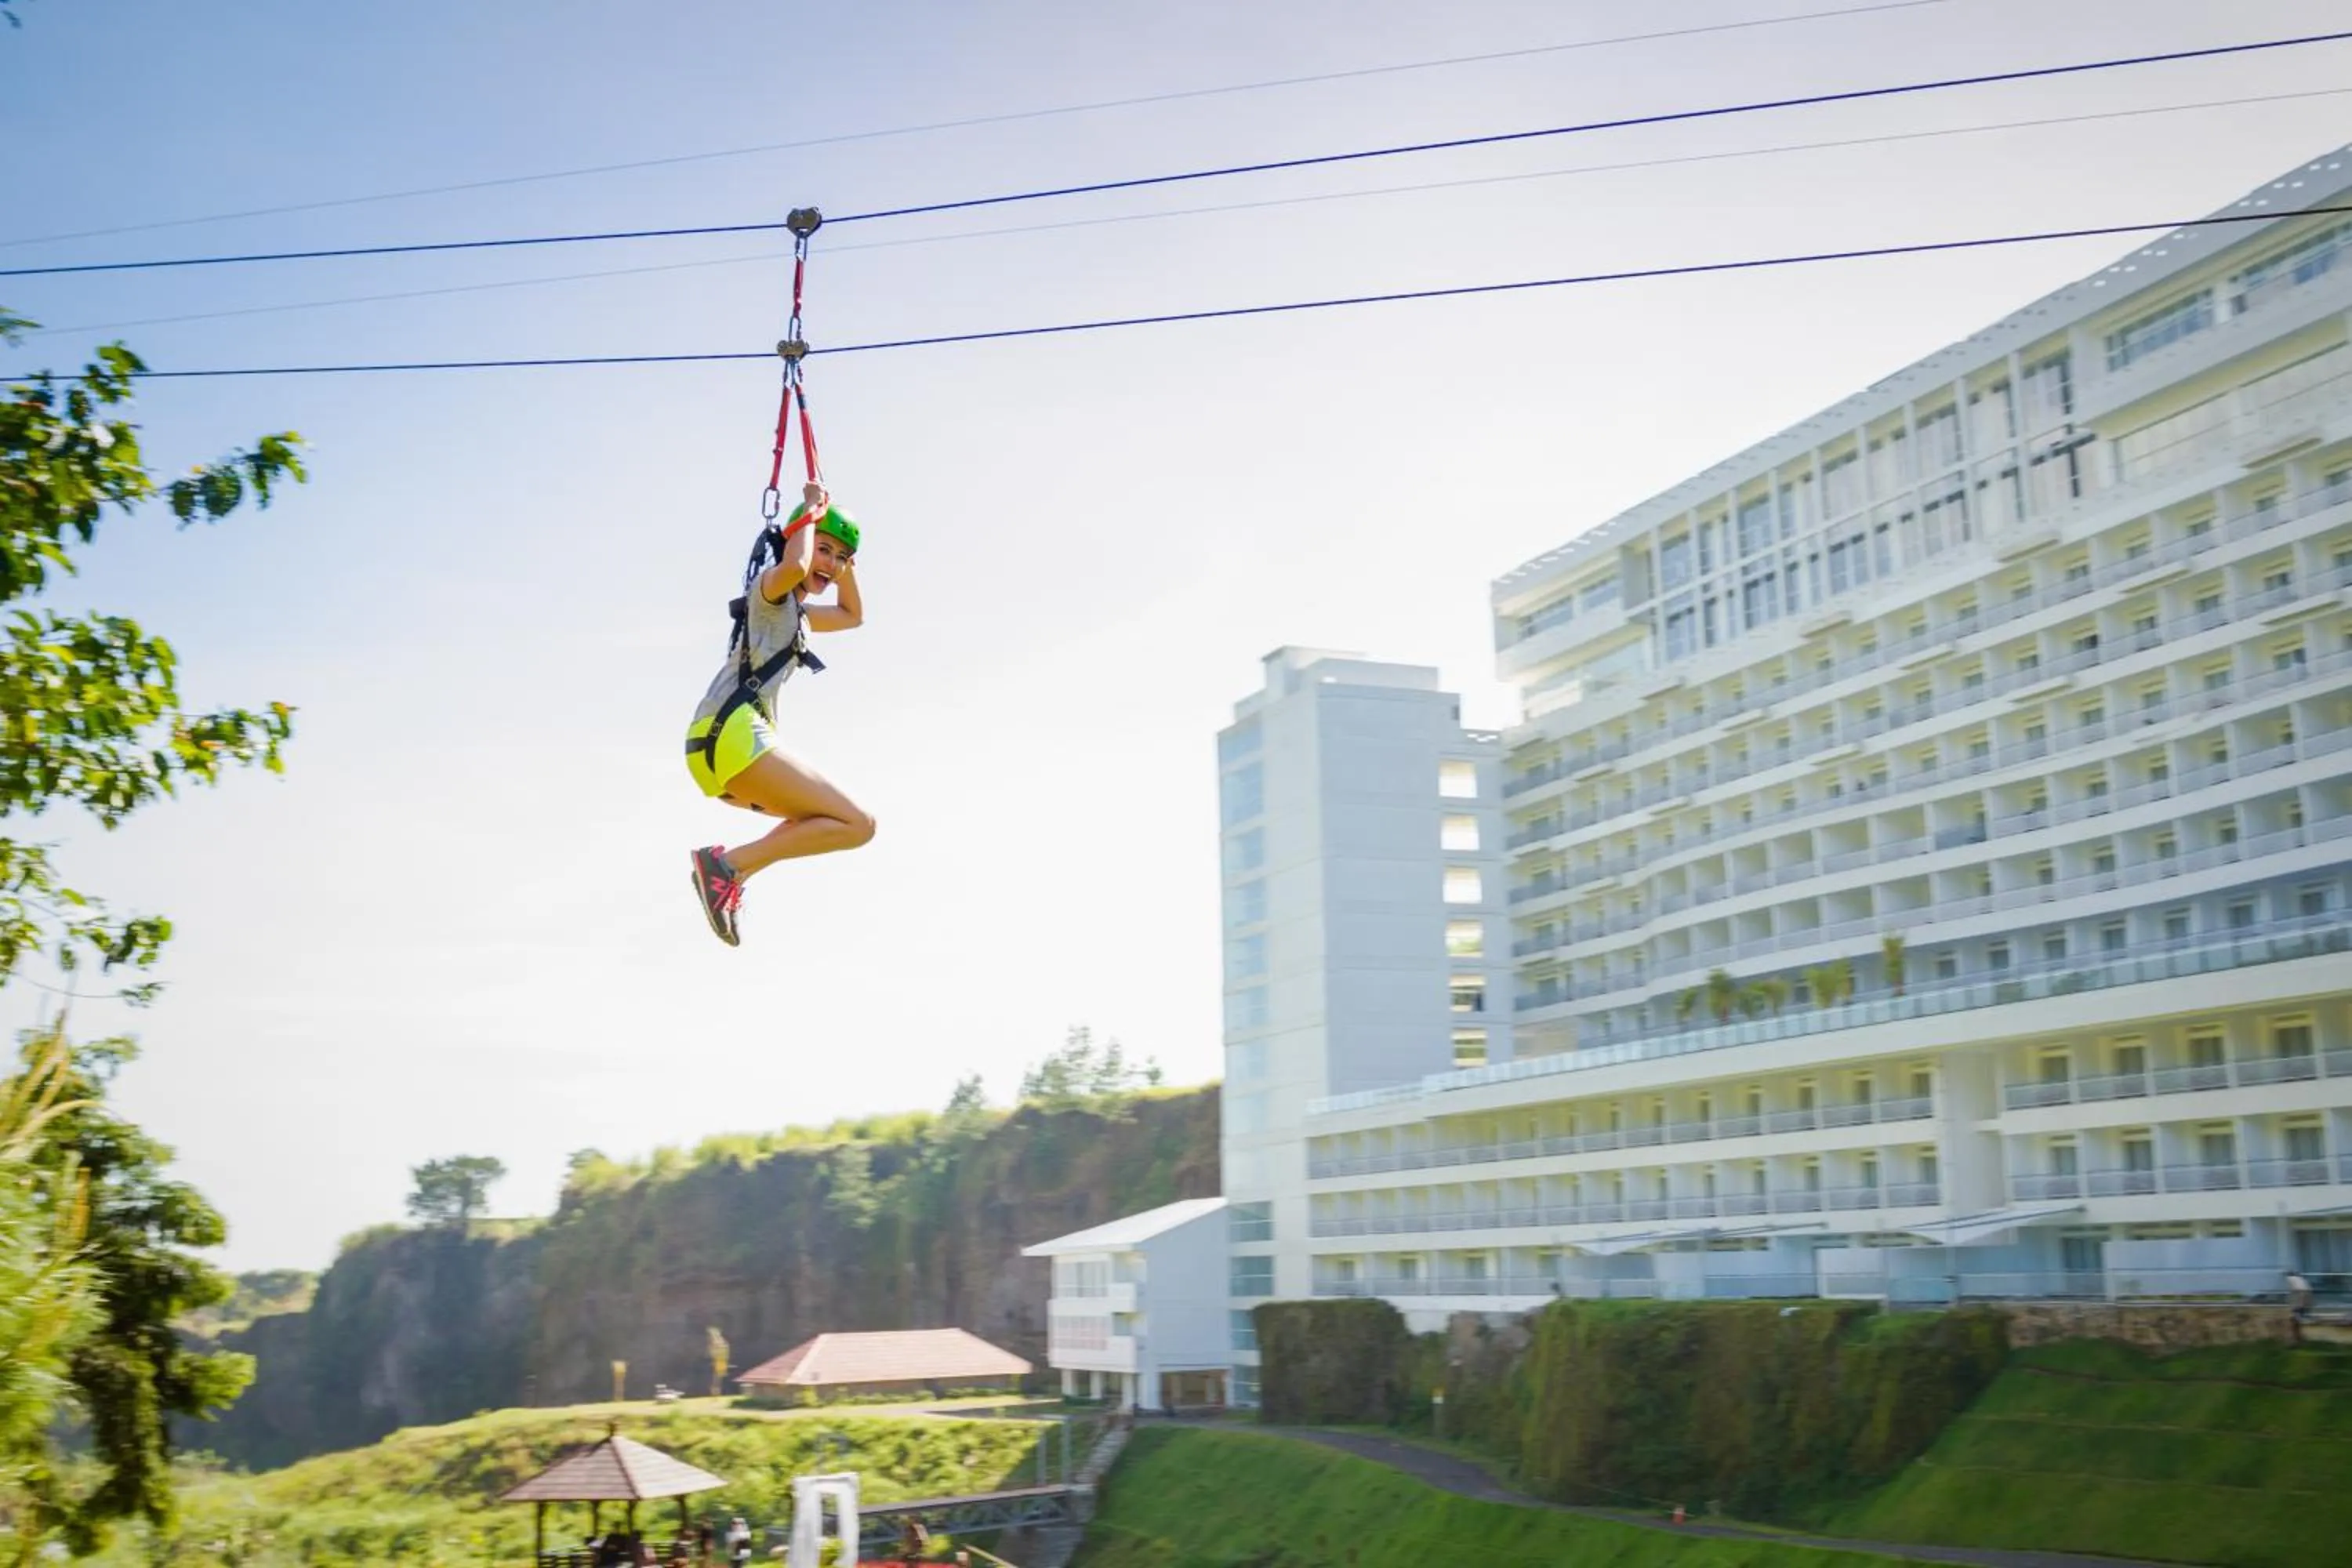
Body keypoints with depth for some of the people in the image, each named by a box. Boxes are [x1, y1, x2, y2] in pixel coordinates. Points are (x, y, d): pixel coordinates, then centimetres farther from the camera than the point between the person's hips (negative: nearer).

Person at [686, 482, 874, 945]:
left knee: (827, 816, 26)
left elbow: (853, 615, 45)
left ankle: (728, 873, 6)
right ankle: (729, 864, -21)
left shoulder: (797, 612, 29)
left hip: (714, 744, 10)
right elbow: (795, 566, -22)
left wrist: (846, 564, 32)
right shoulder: (769, 587, 2)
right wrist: (812, 511, -6)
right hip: (731, 736, -10)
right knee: (856, 825, -13)